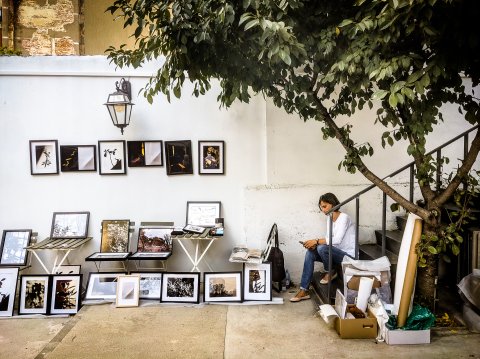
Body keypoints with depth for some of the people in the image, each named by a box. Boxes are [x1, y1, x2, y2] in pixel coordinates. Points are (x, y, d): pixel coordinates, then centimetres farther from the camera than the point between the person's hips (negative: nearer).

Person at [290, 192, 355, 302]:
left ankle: (330, 273, -2)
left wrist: (316, 241, -26)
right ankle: (304, 290, -12)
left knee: (322, 248, -32)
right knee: (310, 253, -10)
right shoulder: (330, 219, 10)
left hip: (348, 255, -9)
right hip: (336, 253, 9)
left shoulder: (344, 217, -16)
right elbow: (328, 239, 10)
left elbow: (337, 240, -27)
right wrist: (315, 244, -9)